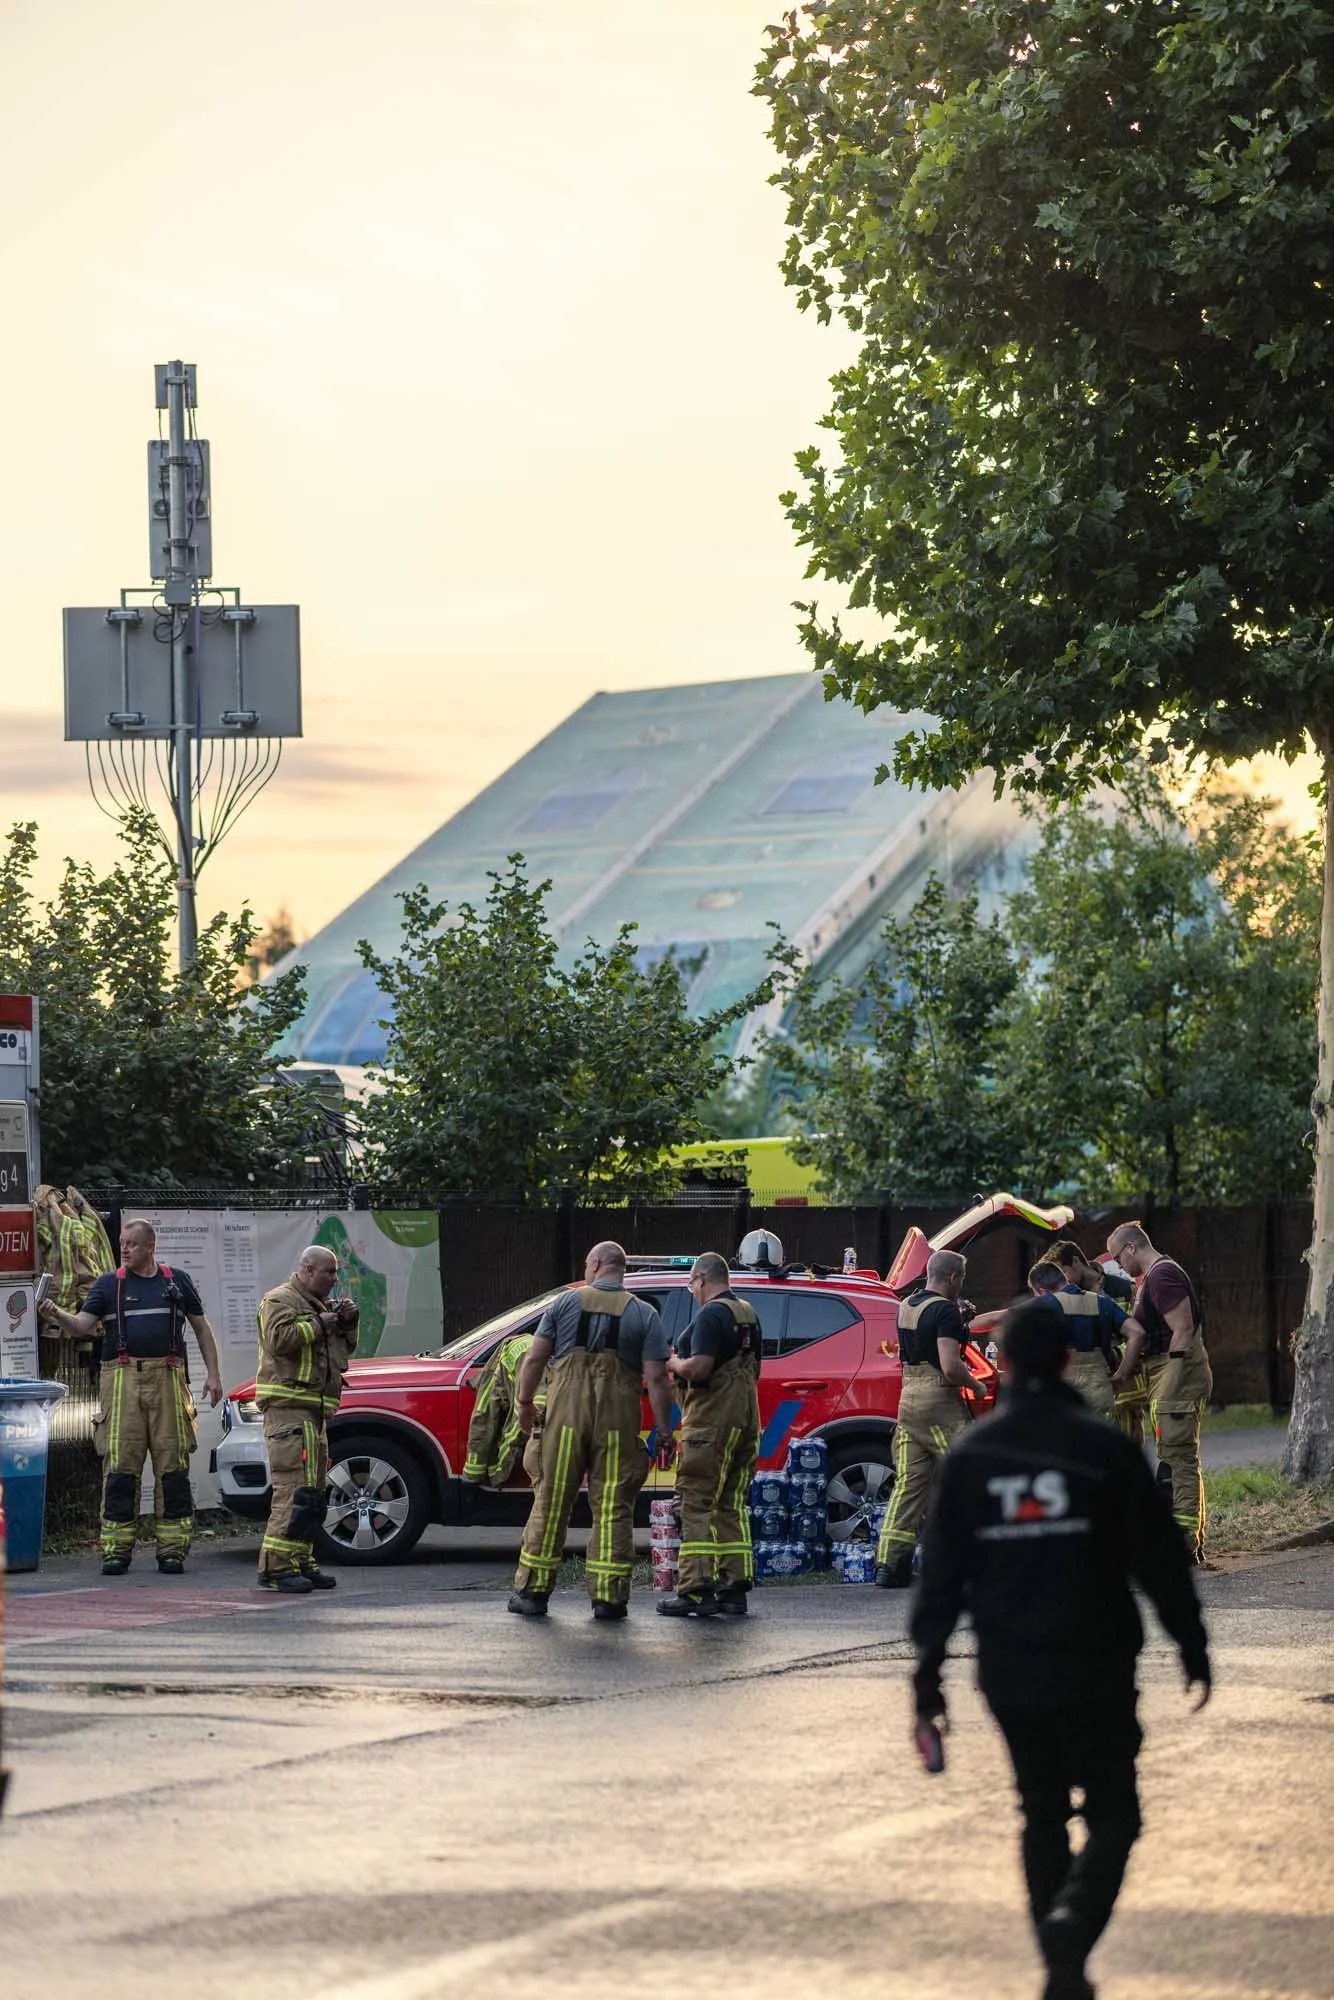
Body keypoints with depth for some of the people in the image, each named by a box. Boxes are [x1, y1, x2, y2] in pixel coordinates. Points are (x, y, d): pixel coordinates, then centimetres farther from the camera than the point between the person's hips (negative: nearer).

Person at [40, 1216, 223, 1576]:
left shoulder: (177, 1281, 14)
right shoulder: (109, 1284, 11)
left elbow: (201, 1328, 19)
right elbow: (82, 1325, 0)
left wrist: (213, 1374, 10)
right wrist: (57, 1315, -20)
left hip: (167, 1380, 1)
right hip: (122, 1380, -1)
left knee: (173, 1467, -1)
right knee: (119, 1467, -5)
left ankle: (173, 1549, 4)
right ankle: (116, 1550, -2)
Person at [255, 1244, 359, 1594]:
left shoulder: (319, 1304, 26)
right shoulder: (280, 1300, -3)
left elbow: (345, 1348, 29)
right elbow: (280, 1339, -20)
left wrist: (347, 1323, 11)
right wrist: (318, 1324, -12)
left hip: (315, 1410, 10)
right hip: (288, 1405, -10)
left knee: (313, 1490, 10)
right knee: (294, 1487, -16)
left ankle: (301, 1563, 14)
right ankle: (276, 1568, -19)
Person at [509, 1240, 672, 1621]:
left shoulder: (566, 1303, 5)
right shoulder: (645, 1315, 4)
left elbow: (534, 1358, 2)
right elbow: (656, 1378, -2)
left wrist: (524, 1402, 13)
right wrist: (664, 1430, 2)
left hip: (565, 1414, 0)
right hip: (618, 1419, 0)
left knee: (551, 1500, 6)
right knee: (613, 1507, 4)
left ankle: (532, 1590, 10)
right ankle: (609, 1596, 1)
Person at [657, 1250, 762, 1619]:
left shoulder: (711, 1315, -14)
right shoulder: (748, 1314, 16)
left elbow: (699, 1368, -23)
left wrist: (675, 1364, -3)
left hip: (712, 1419, -9)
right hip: (746, 1416, 9)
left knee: (698, 1504, -7)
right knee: (732, 1505, 12)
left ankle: (696, 1591, -11)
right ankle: (734, 1588, 10)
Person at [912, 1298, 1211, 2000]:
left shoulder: (968, 1456, 2)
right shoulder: (1104, 1448, -6)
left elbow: (940, 1574, 3)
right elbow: (1159, 1559, -3)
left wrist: (927, 1671, 8)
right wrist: (1193, 1648, 5)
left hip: (1009, 1677, 3)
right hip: (1094, 1671, -3)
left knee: (1042, 1816, 16)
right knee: (1112, 1815, 3)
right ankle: (1072, 1920, -24)